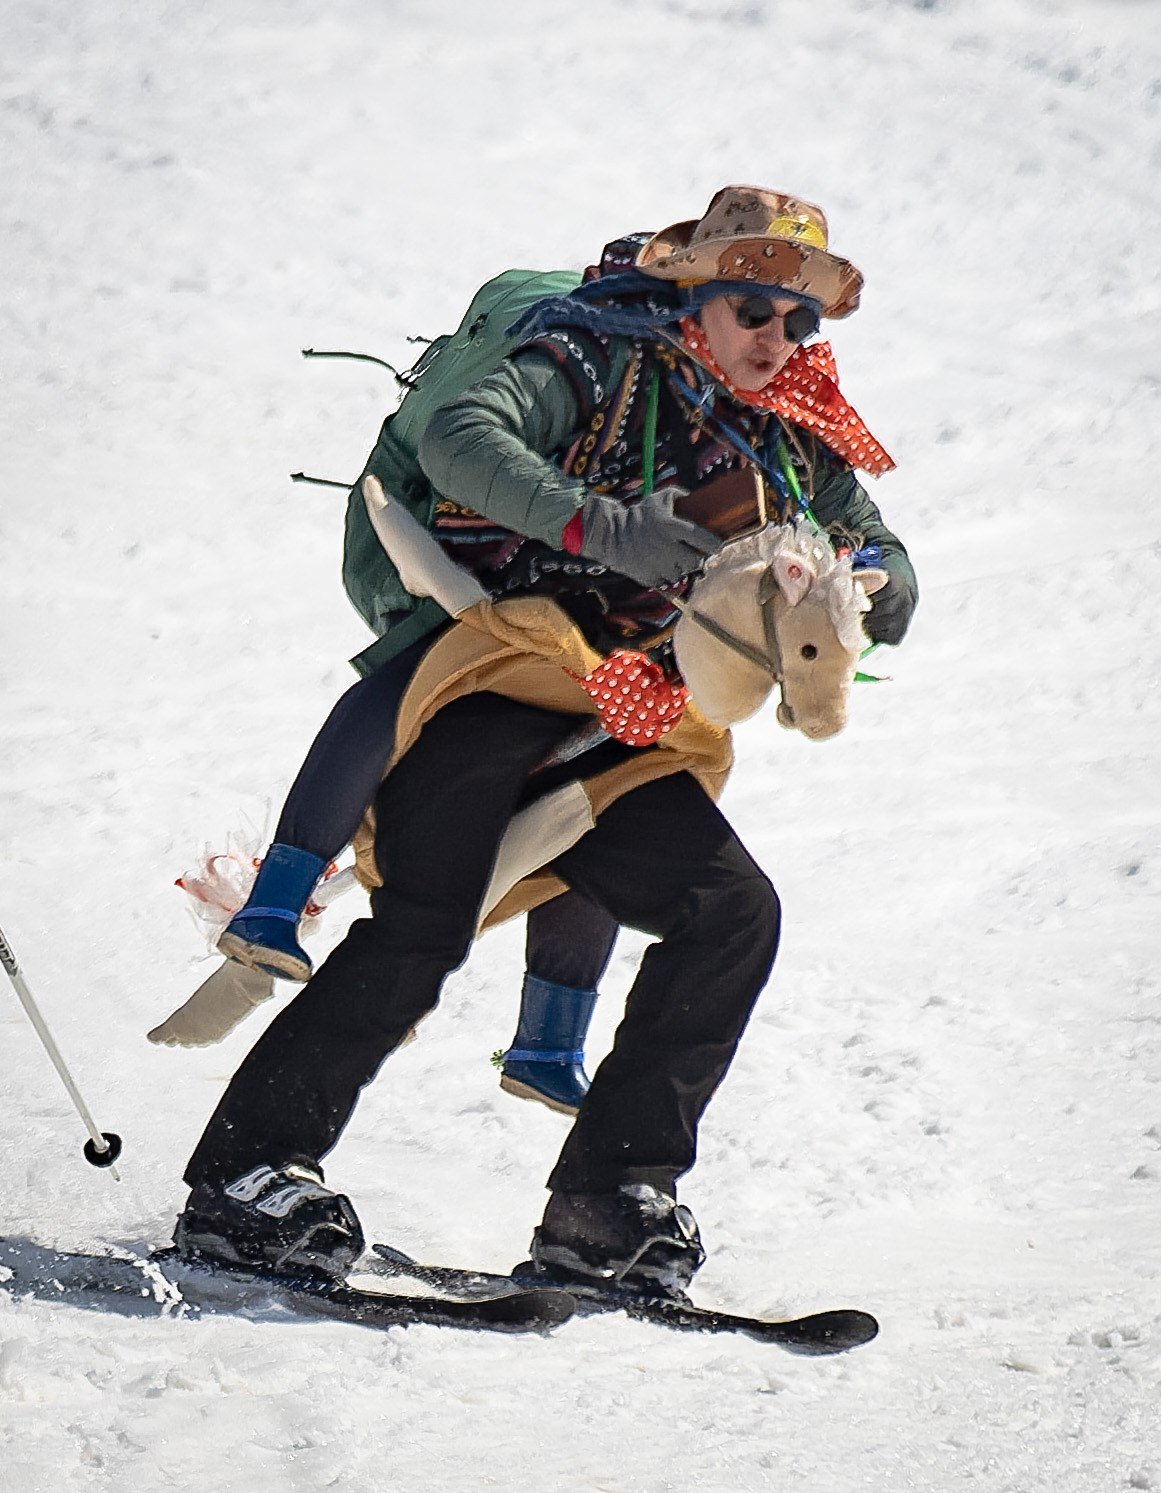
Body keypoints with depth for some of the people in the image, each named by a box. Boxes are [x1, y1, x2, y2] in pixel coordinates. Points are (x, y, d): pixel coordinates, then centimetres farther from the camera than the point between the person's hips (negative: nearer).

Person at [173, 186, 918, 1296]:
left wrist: (867, 585, -8)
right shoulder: (598, 368, -7)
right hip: (490, 684, -7)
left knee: (734, 912, -8)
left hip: (609, 732, 7)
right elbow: (459, 437, -23)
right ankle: (244, 1180, -19)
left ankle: (604, 1204, -5)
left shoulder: (790, 441, 12)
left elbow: (886, 580, 18)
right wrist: (600, 526, -35)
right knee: (424, 926, -22)